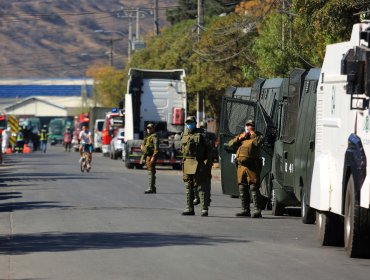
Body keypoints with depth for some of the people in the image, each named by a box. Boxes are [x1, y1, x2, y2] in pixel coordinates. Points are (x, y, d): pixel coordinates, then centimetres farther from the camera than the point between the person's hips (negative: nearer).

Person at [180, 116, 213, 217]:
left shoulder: (199, 135, -4)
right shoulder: (184, 135, 13)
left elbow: (208, 149, -2)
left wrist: (208, 161, -8)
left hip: (197, 163, -6)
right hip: (186, 163, 6)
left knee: (200, 186, -8)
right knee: (188, 186, 8)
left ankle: (204, 209, -7)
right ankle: (189, 208, 14)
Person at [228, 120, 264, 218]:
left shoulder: (257, 136, 8)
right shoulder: (240, 136, 22)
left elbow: (258, 142, -16)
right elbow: (230, 144, 9)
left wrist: (253, 134, -7)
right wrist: (240, 138, -1)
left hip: (252, 166, -6)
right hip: (241, 166, 6)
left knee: (254, 188, -11)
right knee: (242, 188, 8)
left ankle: (257, 211, -13)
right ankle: (245, 210, 15)